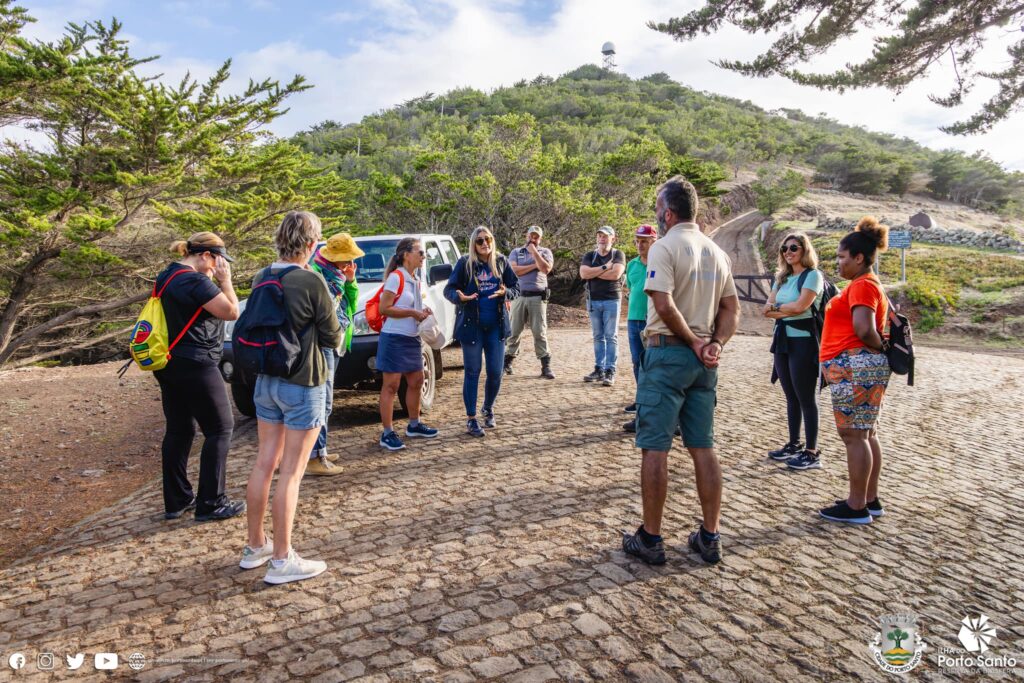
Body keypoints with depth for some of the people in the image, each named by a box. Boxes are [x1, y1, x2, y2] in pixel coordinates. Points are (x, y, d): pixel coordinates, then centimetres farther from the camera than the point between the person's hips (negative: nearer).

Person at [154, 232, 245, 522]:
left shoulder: (166, 277, 12)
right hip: (195, 366, -10)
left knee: (178, 430, 14)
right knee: (220, 429, 0)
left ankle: (177, 500, 22)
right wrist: (225, 279, -10)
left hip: (170, 365, 10)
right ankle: (211, 503, 4)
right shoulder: (195, 281, -18)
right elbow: (231, 311, -17)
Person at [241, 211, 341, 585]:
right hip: (302, 385, -7)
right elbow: (333, 338, -9)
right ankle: (282, 560, 11)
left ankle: (255, 546, 30)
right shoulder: (311, 281, -18)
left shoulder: (261, 278, 2)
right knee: (291, 472, 1)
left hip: (266, 381, 7)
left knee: (265, 462, 16)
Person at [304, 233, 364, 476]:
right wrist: (339, 282, -18)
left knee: (323, 400, 15)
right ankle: (316, 458, -7)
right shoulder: (315, 273, -14)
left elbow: (351, 302, 16)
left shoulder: (335, 273, 16)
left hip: (333, 344, 10)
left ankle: (318, 450, 25)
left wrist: (350, 282, 5)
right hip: (321, 344, -10)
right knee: (322, 400, -11)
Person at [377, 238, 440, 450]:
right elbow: (384, 308, -19)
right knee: (391, 385, -4)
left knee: (416, 382, 16)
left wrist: (422, 312, 6)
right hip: (394, 338, -9)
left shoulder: (415, 280, 13)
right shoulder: (395, 277, -13)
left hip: (412, 339, 9)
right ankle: (387, 434, 2)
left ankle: (414, 425, 30)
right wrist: (413, 313, -20)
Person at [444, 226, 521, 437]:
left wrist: (505, 293, -16)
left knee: (495, 373, 5)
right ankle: (471, 419, 12)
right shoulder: (465, 263, -5)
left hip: (496, 326, 3)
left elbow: (516, 286, 7)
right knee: (472, 372, 2)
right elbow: (448, 289, -5)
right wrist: (460, 297, -27)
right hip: (471, 325, -3)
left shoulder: (501, 262, 3)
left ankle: (488, 409, 31)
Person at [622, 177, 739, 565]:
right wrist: (715, 344, -1)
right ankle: (709, 538, 19)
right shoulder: (716, 251, 14)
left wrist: (694, 343, -10)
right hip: (702, 360, 7)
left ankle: (650, 539, 8)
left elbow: (664, 305, -20)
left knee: (655, 448, 0)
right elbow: (732, 309, 12)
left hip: (667, 353, -7)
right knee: (703, 448, 11)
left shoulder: (665, 246, -9)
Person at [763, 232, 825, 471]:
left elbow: (800, 306, -18)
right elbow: (767, 310, 6)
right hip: (783, 341, 7)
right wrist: (788, 311, -12)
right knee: (791, 397, 12)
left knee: (806, 398, -3)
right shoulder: (782, 278, 15)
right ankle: (794, 445, 22)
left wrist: (777, 307, -3)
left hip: (803, 341, -7)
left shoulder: (813, 275, -6)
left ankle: (812, 453, 3)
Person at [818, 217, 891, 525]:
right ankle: (870, 500, 23)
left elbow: (864, 329, -22)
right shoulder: (867, 284, 20)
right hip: (861, 367, 11)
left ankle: (857, 507, 2)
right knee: (866, 434, 14)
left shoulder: (862, 285, -13)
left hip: (854, 367, -11)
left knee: (853, 435, -5)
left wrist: (880, 348, -7)